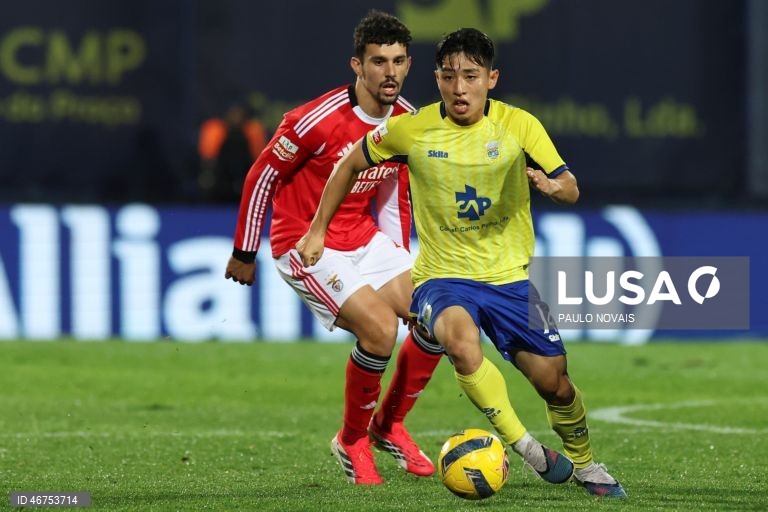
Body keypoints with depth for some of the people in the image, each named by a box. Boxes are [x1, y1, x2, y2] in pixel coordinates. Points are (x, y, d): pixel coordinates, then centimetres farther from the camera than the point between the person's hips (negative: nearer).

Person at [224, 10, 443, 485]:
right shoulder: (316, 121, -23)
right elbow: (261, 178, -11)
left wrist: (400, 262, 16)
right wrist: (244, 253, -4)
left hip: (366, 240, 7)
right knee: (380, 329, -24)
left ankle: (389, 425, 14)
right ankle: (352, 441, 0)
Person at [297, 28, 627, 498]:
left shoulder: (519, 125, -9)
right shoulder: (411, 130, -9)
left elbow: (571, 191, -10)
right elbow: (351, 165, 7)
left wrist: (551, 185, -34)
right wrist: (318, 230, 9)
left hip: (509, 276, 2)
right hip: (442, 277, -2)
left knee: (556, 385, 1)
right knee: (460, 336, -36)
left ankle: (584, 465, 33)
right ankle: (527, 449, -24)